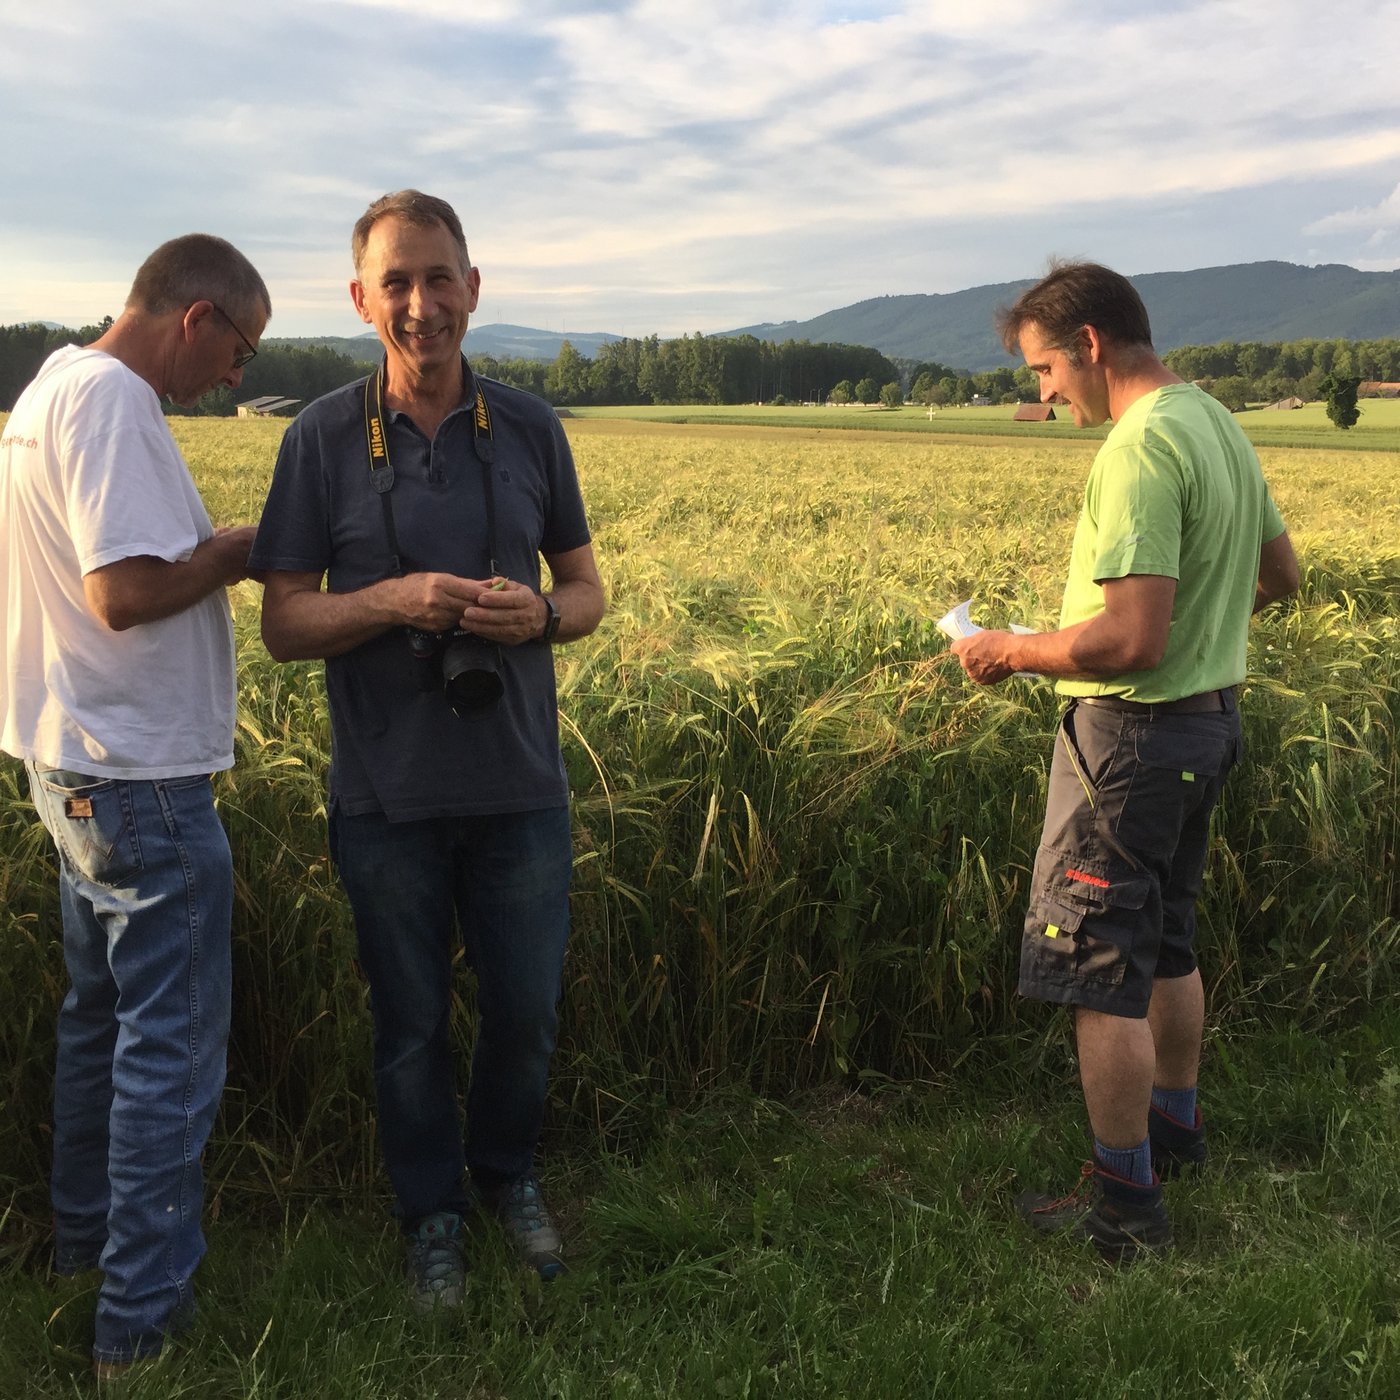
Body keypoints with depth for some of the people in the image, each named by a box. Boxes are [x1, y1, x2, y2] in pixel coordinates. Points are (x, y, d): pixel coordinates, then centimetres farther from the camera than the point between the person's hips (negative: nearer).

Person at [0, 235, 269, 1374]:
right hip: (140, 775, -10)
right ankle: (143, 1313, 11)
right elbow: (128, 591, -27)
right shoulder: (111, 402, -19)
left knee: (102, 1014, 21)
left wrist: (214, 551, 7)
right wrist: (241, 549, -12)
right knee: (170, 1045, 0)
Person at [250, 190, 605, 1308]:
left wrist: (540, 613, -15)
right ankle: (432, 1212, 36)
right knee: (412, 1023, 14)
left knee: (527, 1010, 14)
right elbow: (284, 625, -3)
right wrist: (392, 601, -21)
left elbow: (587, 592, 8)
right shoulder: (322, 440, -4)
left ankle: (507, 1174, 41)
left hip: (520, 786, 2)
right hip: (389, 797, -1)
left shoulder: (530, 428, 1)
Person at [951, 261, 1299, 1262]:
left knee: (1102, 973, 1)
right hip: (1210, 720, 10)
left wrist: (1013, 652, -16)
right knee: (1167, 945, 23)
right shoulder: (1219, 426, 8)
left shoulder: (1141, 448, -23)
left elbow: (1131, 640, -29)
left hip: (1133, 737, -10)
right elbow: (1281, 574, 20)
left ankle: (1127, 1202, 12)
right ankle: (1175, 1127, 40)